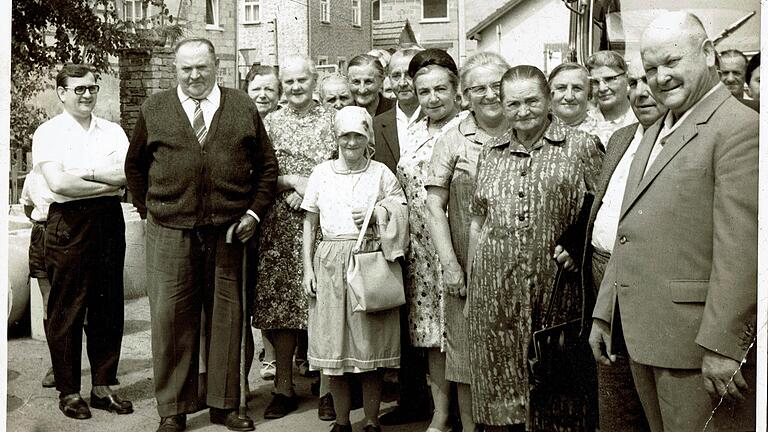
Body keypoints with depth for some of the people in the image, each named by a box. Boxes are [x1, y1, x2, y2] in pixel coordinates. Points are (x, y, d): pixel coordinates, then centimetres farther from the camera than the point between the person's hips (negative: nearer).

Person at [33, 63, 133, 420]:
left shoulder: (112, 131, 12)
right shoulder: (48, 132, 0)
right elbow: (58, 183, -14)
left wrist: (86, 171, -11)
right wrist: (110, 181, -9)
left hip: (109, 221, 4)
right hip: (68, 224, -4)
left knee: (108, 306, 8)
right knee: (66, 309, 2)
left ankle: (103, 387, 20)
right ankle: (68, 391, 14)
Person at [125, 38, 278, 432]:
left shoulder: (243, 108, 8)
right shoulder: (154, 110, 8)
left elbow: (267, 166, 11)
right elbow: (134, 164, 17)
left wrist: (254, 211, 2)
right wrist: (148, 209, 9)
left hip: (228, 231, 1)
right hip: (170, 232, 0)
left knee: (226, 316, 7)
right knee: (170, 318, 2)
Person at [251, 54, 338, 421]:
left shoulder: (333, 117, 7)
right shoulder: (270, 122, 11)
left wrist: (311, 190, -9)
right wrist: (293, 180, -10)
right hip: (281, 224, 1)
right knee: (281, 300, 1)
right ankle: (284, 387, 11)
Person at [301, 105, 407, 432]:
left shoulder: (381, 173, 6)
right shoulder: (321, 172, 10)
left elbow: (403, 216, 7)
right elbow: (310, 223, 11)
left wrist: (378, 215, -12)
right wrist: (307, 267, 4)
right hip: (330, 265, 2)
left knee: (370, 344, 1)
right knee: (332, 343, 3)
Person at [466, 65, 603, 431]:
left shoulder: (582, 146, 0)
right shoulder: (491, 153, 11)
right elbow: (478, 222, 14)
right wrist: (471, 288, 11)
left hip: (557, 291, -3)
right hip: (495, 293, 3)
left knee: (556, 386, 8)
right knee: (499, 382, 11)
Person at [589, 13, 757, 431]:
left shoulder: (741, 127, -11)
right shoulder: (653, 133, 17)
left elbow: (740, 249, -18)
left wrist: (721, 345, -19)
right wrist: (604, 314, 15)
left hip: (697, 339, -8)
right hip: (643, 335, 8)